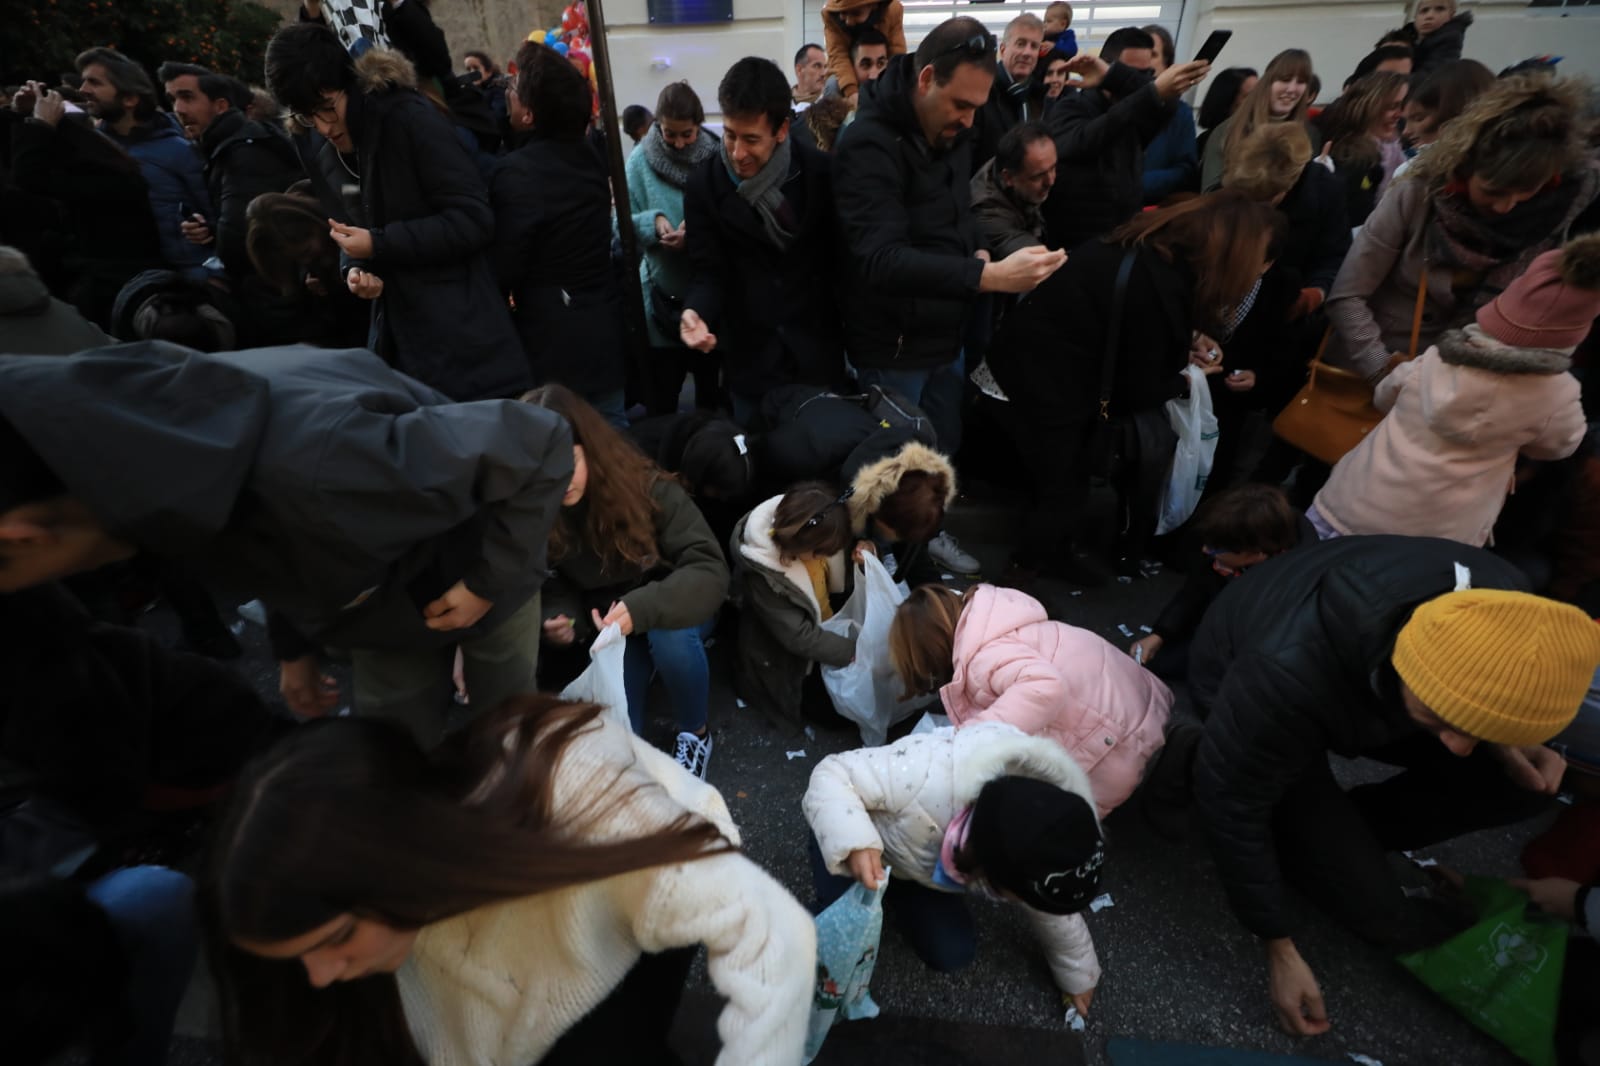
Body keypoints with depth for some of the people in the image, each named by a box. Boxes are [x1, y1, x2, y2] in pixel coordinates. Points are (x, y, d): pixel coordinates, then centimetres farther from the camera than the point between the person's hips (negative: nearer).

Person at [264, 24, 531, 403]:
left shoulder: (411, 118, -9)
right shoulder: (326, 162, 13)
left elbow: (473, 219, -15)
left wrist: (379, 244, -16)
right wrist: (354, 269, -3)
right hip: (397, 342, 7)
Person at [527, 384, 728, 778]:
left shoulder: (645, 487, -27)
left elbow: (710, 571, -31)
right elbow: (563, 586, -1)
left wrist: (641, 609, -46)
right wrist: (562, 616, -24)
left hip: (670, 610, -2)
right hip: (609, 626, 2)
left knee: (670, 639, -36)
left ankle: (695, 734, -8)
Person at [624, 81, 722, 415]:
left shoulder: (718, 156, -4)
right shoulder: (641, 160, -2)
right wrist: (652, 221, -22)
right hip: (661, 298, 0)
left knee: (713, 399, 15)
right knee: (659, 404, 8)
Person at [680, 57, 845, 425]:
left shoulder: (822, 172, -6)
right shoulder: (704, 182, -4)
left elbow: (844, 256, 0)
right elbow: (709, 269, -5)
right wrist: (697, 311, -27)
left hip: (819, 357, 0)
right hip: (750, 360, 0)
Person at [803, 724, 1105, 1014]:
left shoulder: (1040, 854, -25)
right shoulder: (927, 772, -48)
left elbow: (1052, 914, -1)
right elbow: (831, 774, -37)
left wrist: (1077, 976, 16)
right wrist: (855, 843, -53)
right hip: (863, 839, -4)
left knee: (953, 954, -3)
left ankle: (896, 895, 23)